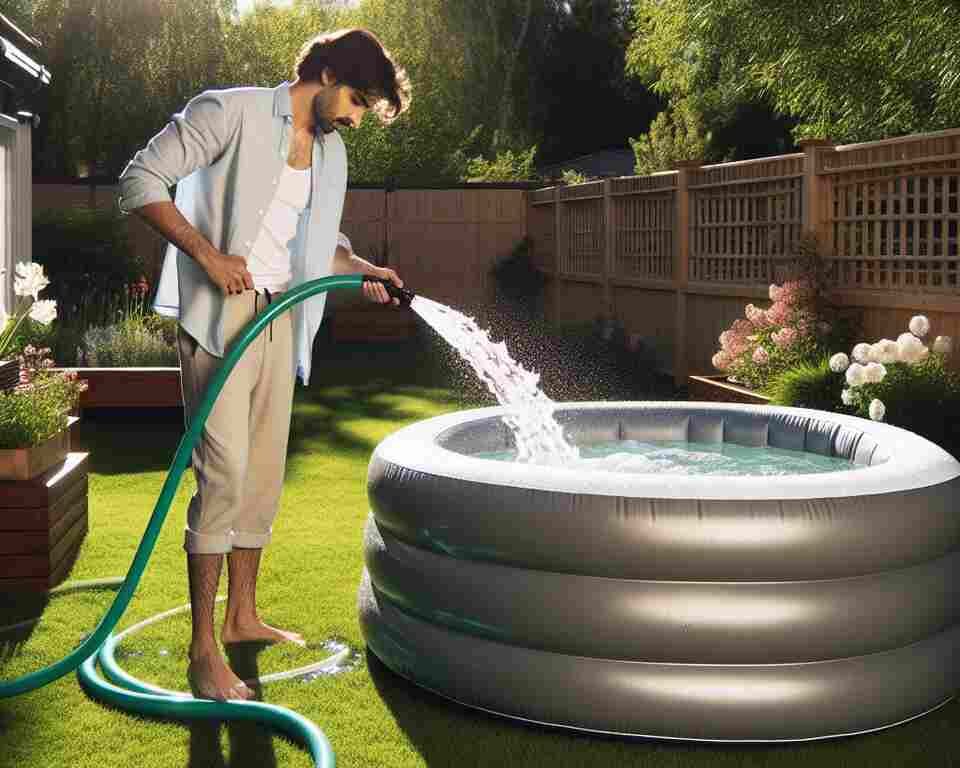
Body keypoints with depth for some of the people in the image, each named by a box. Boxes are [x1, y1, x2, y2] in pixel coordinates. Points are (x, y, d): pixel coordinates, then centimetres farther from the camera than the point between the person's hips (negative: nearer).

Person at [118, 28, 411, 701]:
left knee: (265, 471, 11)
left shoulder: (331, 153, 15)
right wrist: (207, 253, -21)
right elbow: (141, 181, -12)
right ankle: (203, 650, -8)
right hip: (220, 312, -8)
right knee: (224, 470, -14)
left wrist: (360, 268, 7)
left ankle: (242, 616, 24)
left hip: (280, 318, 8)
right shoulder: (232, 112, -8)